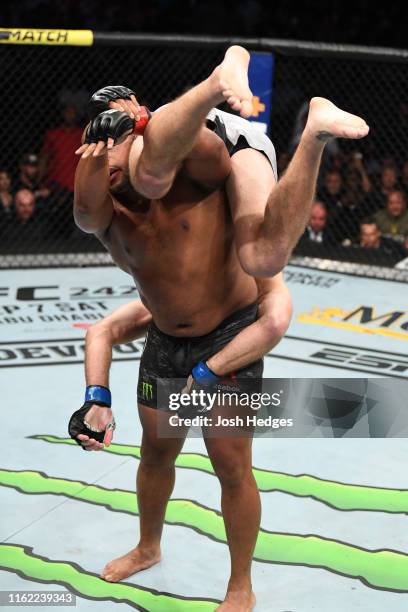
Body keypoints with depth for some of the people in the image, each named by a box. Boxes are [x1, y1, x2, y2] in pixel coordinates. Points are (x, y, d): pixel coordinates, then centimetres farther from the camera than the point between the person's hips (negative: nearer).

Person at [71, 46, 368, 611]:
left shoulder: (196, 165, -15)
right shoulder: (105, 210, -9)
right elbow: (86, 208, -29)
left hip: (228, 337, -6)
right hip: (166, 342, 6)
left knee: (231, 465, -5)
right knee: (156, 450, 23)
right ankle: (148, 548, 49)